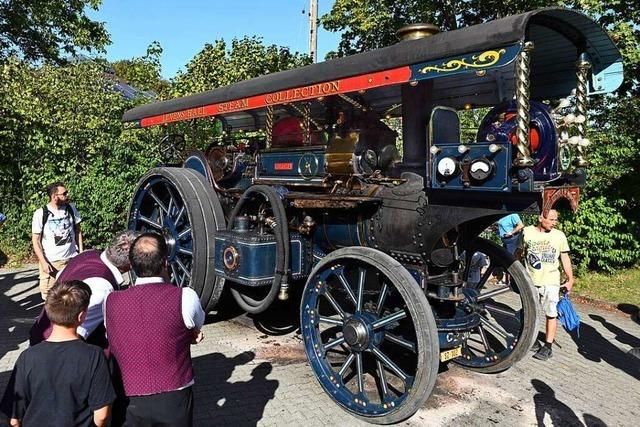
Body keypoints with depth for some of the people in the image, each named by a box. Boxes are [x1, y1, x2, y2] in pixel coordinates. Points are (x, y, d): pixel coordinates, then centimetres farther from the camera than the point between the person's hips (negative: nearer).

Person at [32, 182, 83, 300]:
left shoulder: (71, 208, 2)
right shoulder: (40, 214, -8)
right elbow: (36, 240, -5)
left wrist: (81, 252, 5)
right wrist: (43, 262, -10)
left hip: (72, 259, 3)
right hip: (51, 262, -3)